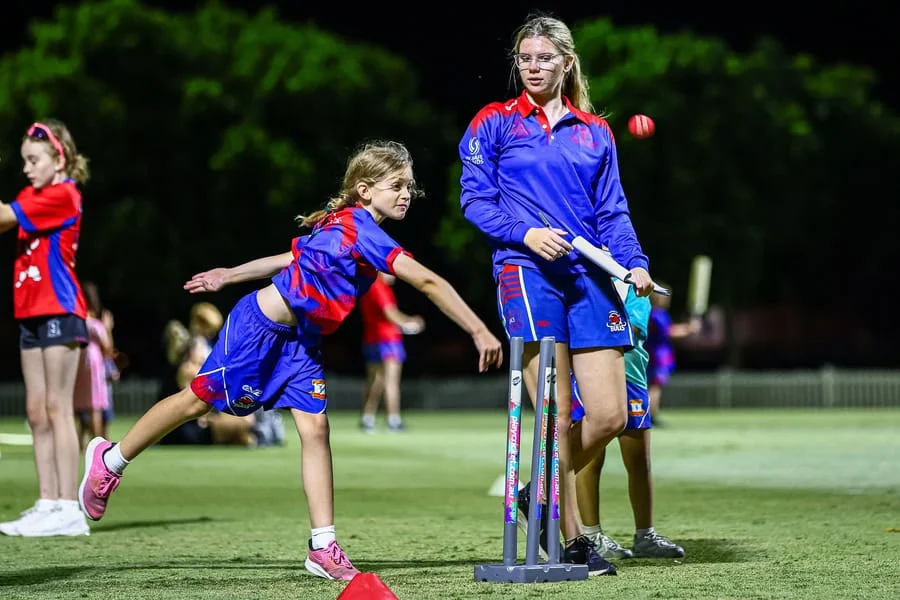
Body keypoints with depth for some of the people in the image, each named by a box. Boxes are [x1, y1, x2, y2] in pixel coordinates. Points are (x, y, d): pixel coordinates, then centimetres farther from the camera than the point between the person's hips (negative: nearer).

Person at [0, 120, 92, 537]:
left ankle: (69, 510, -8)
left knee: (57, 409, -9)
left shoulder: (62, 195, -11)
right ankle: (47, 505, 10)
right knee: (37, 413, 7)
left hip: (59, 311, -9)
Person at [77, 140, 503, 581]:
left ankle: (323, 548, -7)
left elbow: (297, 256, 16)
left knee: (314, 428, -4)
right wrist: (479, 332, -37)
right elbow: (426, 281, -34)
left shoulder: (345, 226, 4)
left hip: (300, 340, 8)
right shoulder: (360, 227, -26)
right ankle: (110, 460, 28)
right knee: (200, 399, 7)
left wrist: (230, 275, 27)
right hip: (259, 324, -8)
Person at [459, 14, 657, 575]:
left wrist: (635, 263, -2)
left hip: (590, 276, 4)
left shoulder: (595, 132, 16)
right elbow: (475, 200, 2)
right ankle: (573, 539, 2)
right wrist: (525, 233, -14)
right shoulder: (494, 123, 7)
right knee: (557, 415, -8)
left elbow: (613, 211, 15)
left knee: (610, 415, -2)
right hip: (527, 272, -4)